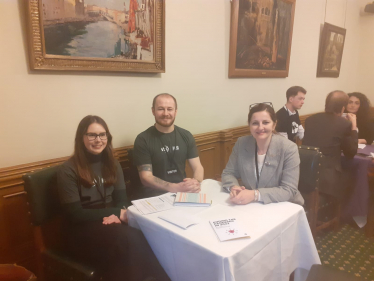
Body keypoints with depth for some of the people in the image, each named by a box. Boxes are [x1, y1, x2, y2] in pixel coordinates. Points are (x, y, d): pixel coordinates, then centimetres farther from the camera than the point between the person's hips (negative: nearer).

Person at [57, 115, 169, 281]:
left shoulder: (112, 164, 8)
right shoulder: (68, 171, -10)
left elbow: (122, 199, 5)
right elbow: (75, 215, -12)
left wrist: (117, 215, -19)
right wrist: (118, 212, -16)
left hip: (112, 222, 5)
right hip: (83, 231, -4)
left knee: (143, 235, -29)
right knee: (128, 238, -34)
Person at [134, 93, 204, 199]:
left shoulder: (186, 136, 5)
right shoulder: (143, 139, -8)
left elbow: (197, 167, 4)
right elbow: (146, 177, -12)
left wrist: (196, 182, -19)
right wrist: (175, 187, -26)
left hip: (183, 192, 4)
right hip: (154, 197, -4)